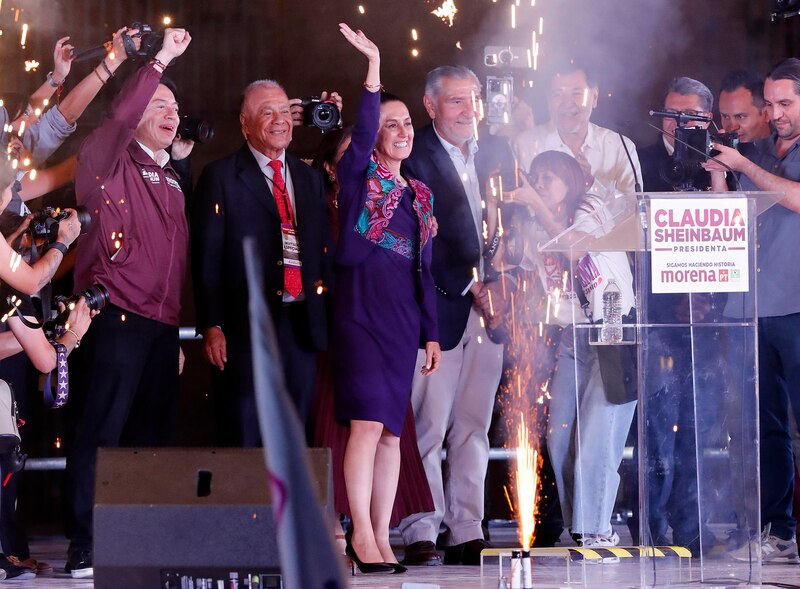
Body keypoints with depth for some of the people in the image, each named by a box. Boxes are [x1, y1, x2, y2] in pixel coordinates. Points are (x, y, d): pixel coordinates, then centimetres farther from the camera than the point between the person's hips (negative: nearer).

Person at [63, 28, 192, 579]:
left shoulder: (171, 178, 22)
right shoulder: (109, 162, 2)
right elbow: (121, 116, -20)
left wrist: (178, 333, 18)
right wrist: (159, 61, -18)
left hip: (162, 326, 7)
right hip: (116, 321, -7)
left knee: (151, 439, 7)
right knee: (99, 435, -8)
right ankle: (84, 551, -8)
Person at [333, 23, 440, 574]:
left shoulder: (420, 194, 17)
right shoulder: (359, 174, 2)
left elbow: (425, 268, 18)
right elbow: (362, 132, -19)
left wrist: (431, 332, 14)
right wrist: (374, 69, -25)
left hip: (404, 314, 6)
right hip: (362, 306, -6)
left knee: (392, 429, 5)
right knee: (368, 421, -14)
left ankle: (381, 536, 6)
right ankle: (362, 533, -13)